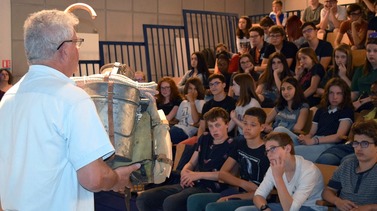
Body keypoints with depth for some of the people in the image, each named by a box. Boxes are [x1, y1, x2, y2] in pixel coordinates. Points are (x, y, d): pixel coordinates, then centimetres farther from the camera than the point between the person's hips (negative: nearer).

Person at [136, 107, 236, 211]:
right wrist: (184, 172, -1)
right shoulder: (204, 139, 20)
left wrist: (199, 175, -16)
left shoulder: (231, 146, -2)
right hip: (190, 184, 8)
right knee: (143, 199, -7)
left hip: (209, 188, -8)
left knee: (170, 203, -36)